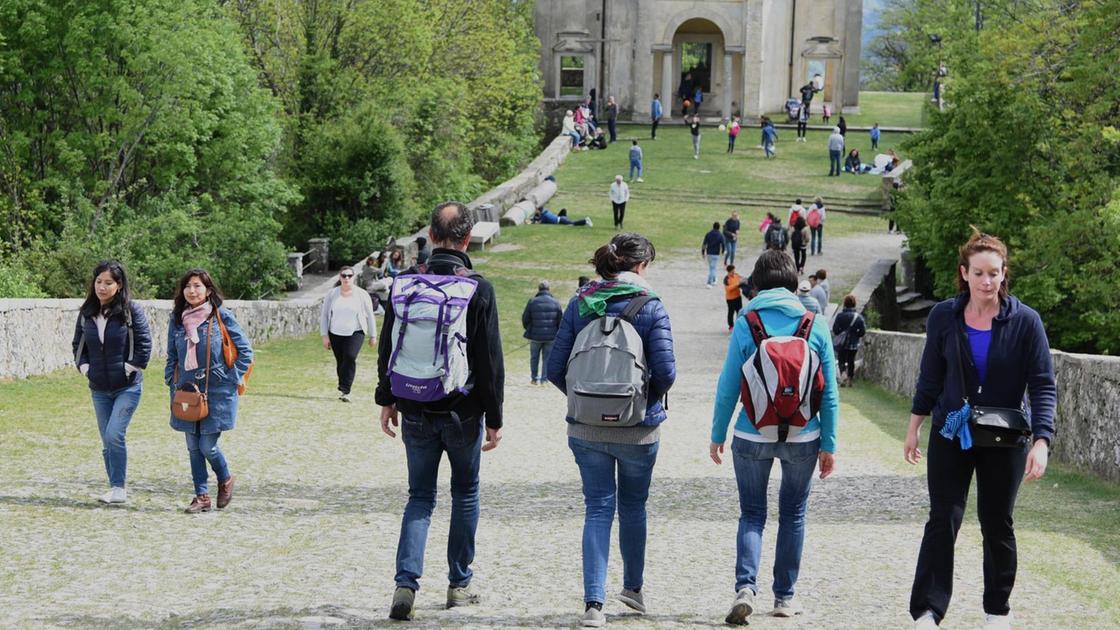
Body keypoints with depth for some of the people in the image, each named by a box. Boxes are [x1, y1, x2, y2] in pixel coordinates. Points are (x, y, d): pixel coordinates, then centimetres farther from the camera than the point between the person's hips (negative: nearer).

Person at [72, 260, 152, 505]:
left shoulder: (131, 310, -9)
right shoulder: (86, 313, 5)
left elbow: (144, 345, -7)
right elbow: (78, 344, 16)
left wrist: (130, 369, -10)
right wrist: (85, 368, 5)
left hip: (127, 387, -5)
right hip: (99, 389, 5)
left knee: (114, 435, -17)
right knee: (107, 442, 8)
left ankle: (119, 488, -9)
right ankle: (115, 490, 15)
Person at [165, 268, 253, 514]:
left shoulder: (222, 317, -6)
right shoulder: (177, 319, 6)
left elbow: (245, 351, -3)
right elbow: (172, 357, 15)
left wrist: (231, 379, -6)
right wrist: (172, 385, 7)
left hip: (216, 393, -4)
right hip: (187, 392, 4)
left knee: (208, 446, -6)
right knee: (194, 447, 6)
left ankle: (225, 480, 22)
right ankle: (201, 496, 15)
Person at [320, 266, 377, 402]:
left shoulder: (362, 295, -1)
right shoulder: (332, 294, 2)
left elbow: (370, 316, 6)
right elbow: (324, 315, 5)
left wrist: (373, 335, 8)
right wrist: (324, 335, 0)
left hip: (355, 333, -2)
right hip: (335, 334, 2)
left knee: (350, 357, -21)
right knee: (340, 361, 5)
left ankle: (344, 390, -22)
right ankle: (343, 390, 19)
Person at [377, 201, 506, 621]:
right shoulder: (479, 289, -11)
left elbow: (387, 348, 6)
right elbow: (491, 359, -9)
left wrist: (387, 400, 16)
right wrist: (494, 418, -3)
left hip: (415, 413, 2)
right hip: (463, 413, -2)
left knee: (420, 497, 10)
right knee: (465, 495, 15)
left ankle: (406, 582, -8)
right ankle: (459, 585, 21)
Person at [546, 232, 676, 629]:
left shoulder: (580, 304, 0)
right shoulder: (650, 308, -9)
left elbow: (555, 368, -2)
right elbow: (665, 372, -14)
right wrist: (651, 397, 7)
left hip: (586, 428, 2)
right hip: (639, 428, -1)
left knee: (598, 508, 5)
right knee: (633, 506, 19)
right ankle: (633, 587, 35)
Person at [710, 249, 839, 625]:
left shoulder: (746, 324, -8)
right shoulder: (816, 326, -3)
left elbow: (729, 385, -6)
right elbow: (829, 393, -1)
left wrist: (717, 435, 4)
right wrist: (829, 444, 6)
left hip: (752, 437, -1)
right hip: (803, 438, 1)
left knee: (752, 515, 10)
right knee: (793, 515, 16)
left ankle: (745, 586, -11)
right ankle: (785, 597, 20)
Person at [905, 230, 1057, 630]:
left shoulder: (1025, 321, -11)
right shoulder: (943, 317, -4)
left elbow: (1043, 386, -12)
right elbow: (930, 377, 7)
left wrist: (1041, 441, -23)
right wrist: (915, 427, 9)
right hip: (951, 436, 1)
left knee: (997, 524, 10)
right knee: (943, 520, -7)